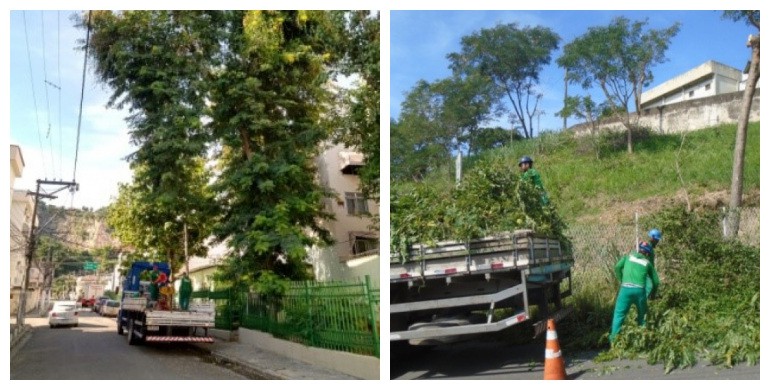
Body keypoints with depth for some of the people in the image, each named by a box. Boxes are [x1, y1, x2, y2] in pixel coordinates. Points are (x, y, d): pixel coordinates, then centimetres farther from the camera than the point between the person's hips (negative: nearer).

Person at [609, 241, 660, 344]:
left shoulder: (629, 256, 19)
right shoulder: (647, 262, 20)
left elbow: (618, 266, 4)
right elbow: (656, 281, 23)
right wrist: (653, 293, 41)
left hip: (626, 288, -1)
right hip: (639, 290, 1)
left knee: (619, 314, 3)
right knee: (642, 314, 23)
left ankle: (614, 337, -8)